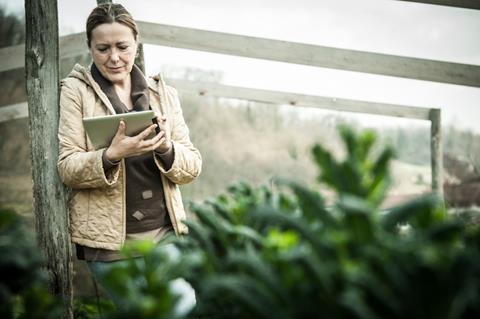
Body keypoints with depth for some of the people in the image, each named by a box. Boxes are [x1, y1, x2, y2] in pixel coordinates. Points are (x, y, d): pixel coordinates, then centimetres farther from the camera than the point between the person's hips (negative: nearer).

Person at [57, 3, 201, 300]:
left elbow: (193, 166, 5)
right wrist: (111, 155, -26)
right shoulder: (75, 91, 1)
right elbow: (67, 167, -7)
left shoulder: (164, 93, 10)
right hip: (110, 241, -3)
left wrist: (166, 148, -17)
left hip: (165, 231, 3)